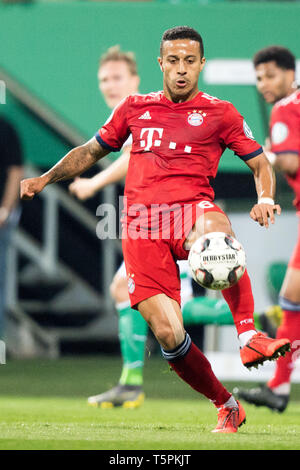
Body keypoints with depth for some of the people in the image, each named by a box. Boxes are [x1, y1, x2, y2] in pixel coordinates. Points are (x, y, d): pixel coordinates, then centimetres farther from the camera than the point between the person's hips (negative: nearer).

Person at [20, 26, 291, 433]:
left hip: (192, 209, -2)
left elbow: (260, 164, 12)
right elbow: (91, 151, 30)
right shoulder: (135, 108, 19)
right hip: (142, 226, 2)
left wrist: (265, 199, -9)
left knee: (216, 231, -43)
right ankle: (227, 407, 5)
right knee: (167, 334, -14)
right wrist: (46, 178, 17)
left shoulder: (219, 113, 12)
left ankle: (250, 336, -43)